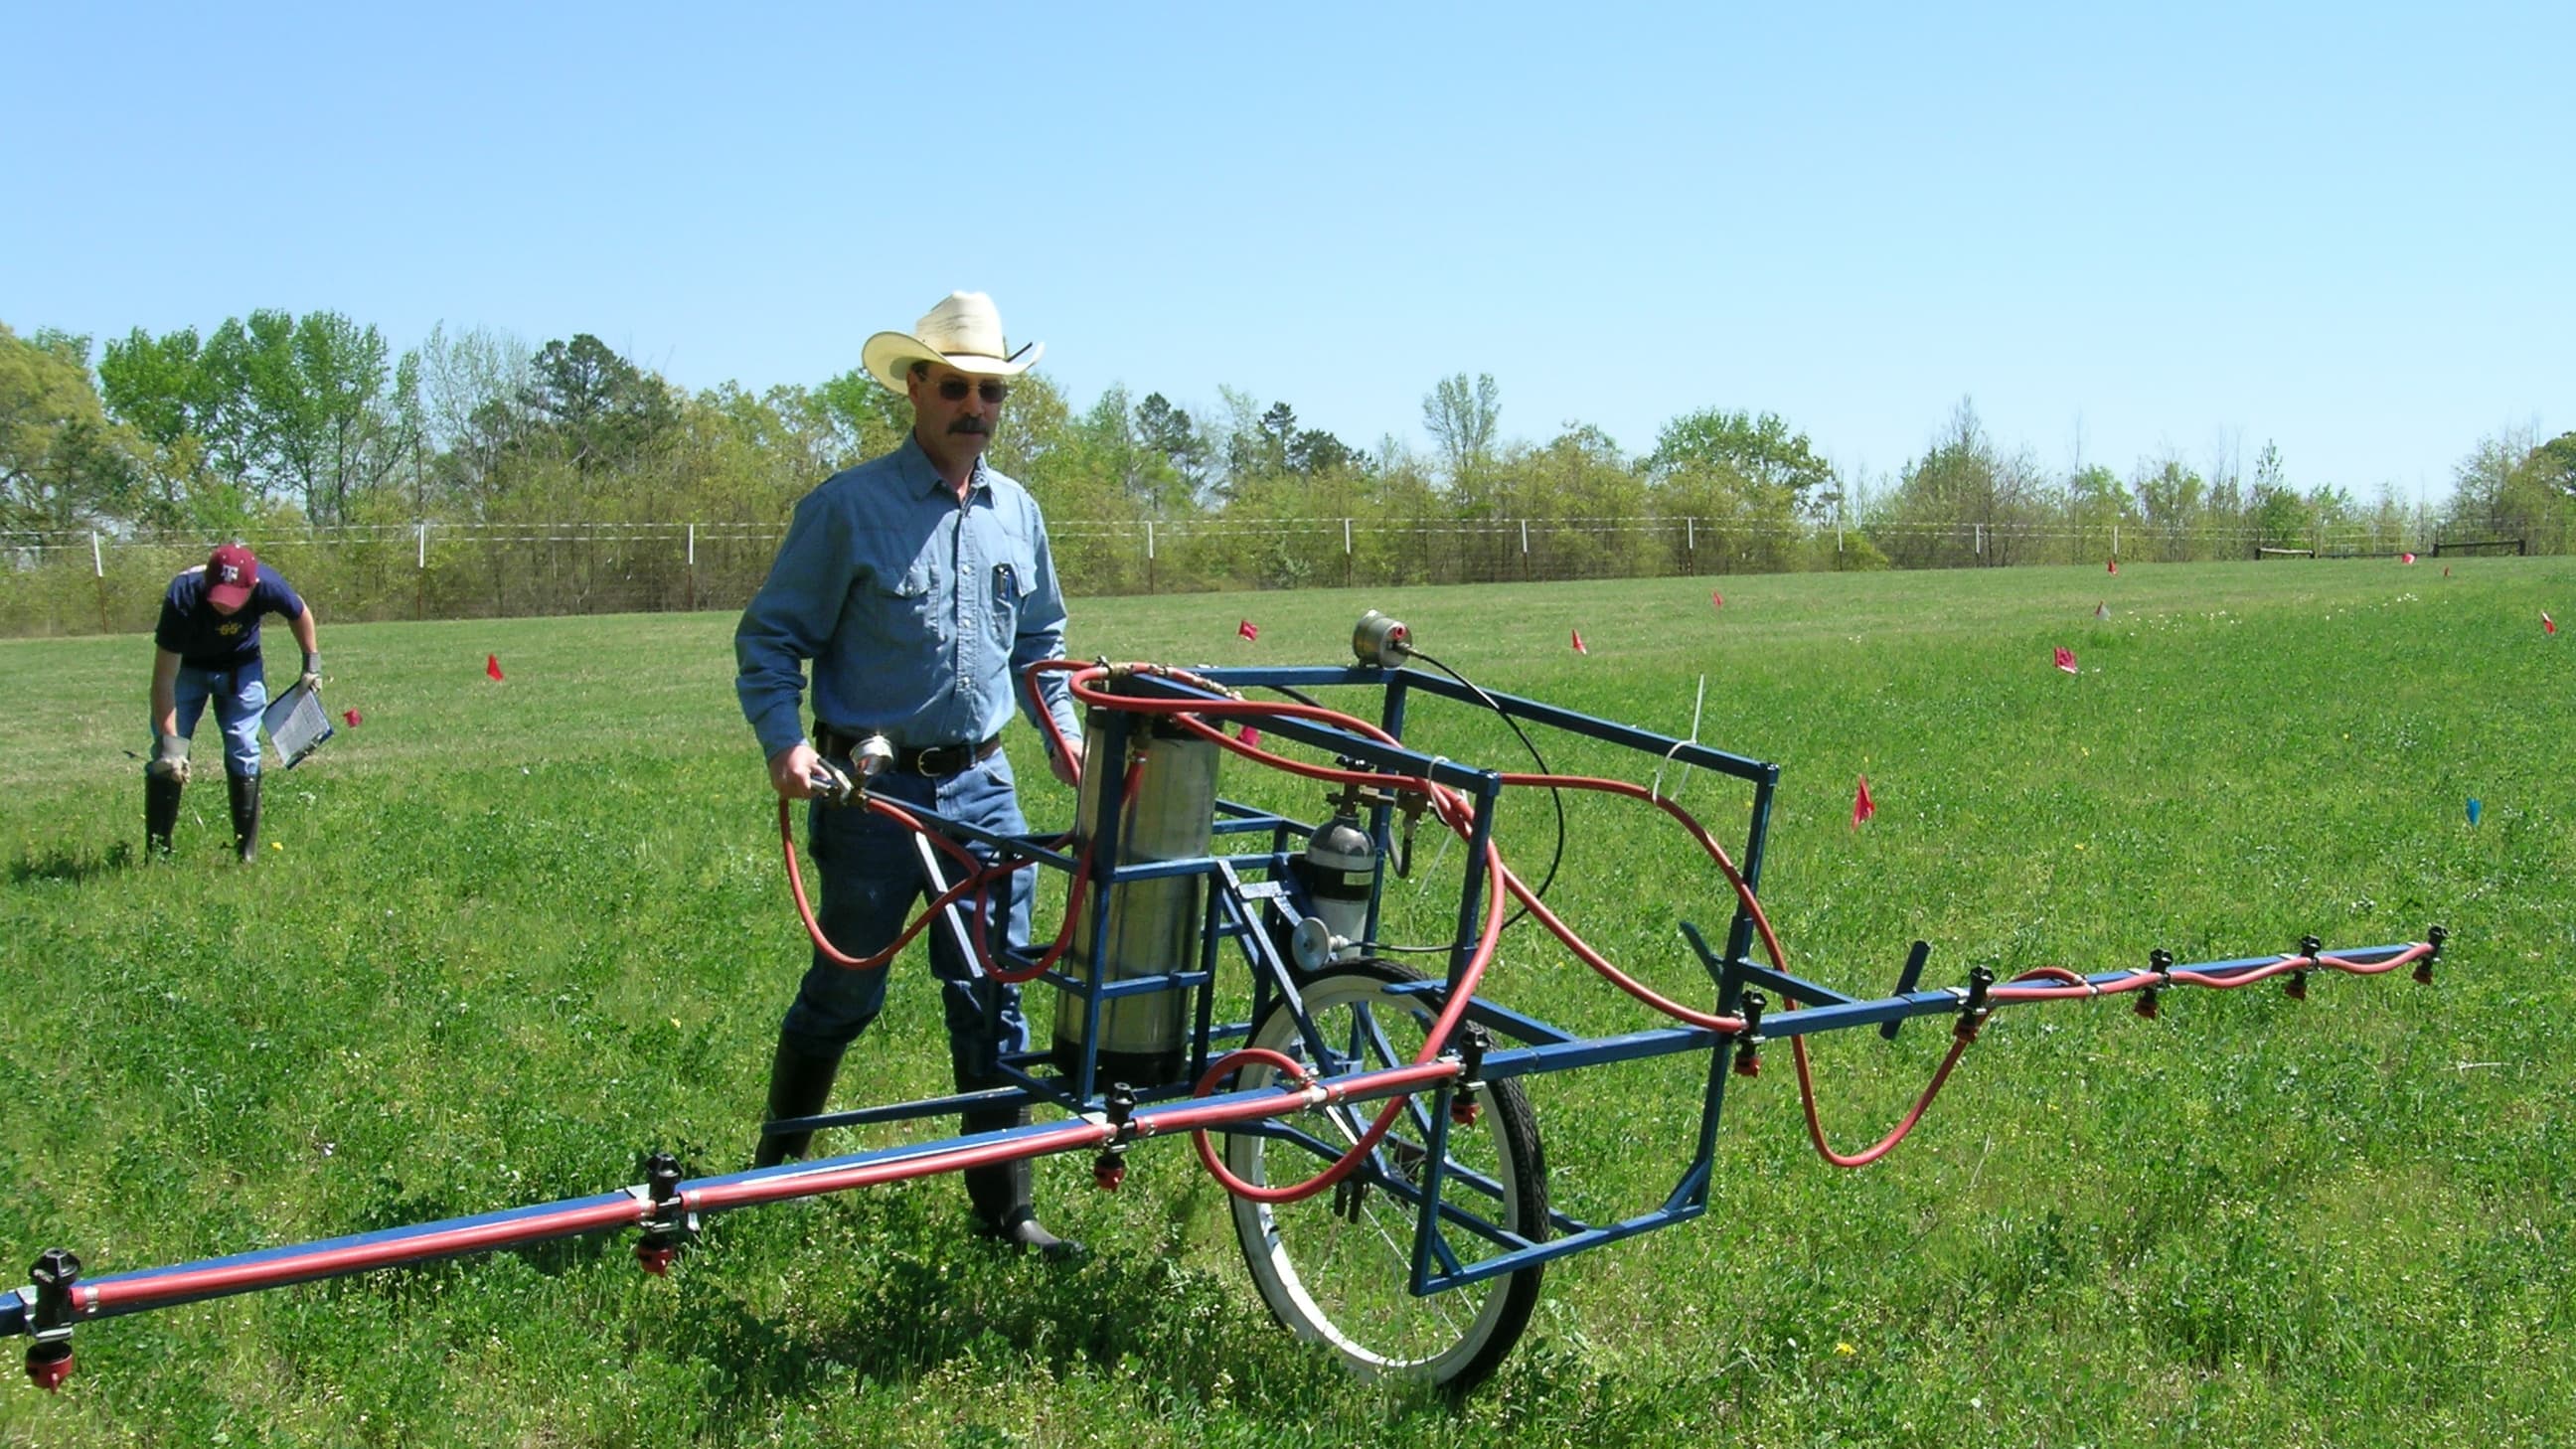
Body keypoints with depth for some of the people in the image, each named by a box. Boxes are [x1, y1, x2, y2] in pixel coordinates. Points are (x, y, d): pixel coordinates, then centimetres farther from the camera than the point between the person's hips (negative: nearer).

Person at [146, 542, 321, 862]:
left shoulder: (268, 587, -32)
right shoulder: (183, 598, -38)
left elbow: (300, 614, -5)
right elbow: (164, 678, -33)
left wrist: (312, 662, 0)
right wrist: (170, 740, -38)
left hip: (241, 667, 1)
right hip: (186, 666, -1)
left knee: (244, 753, -4)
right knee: (166, 758, -7)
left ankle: (247, 855, 3)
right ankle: (157, 854, 1)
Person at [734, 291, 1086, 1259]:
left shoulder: (1017, 513, 10)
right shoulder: (850, 507, -7)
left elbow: (1041, 643, 22)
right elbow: (769, 637, -4)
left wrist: (1063, 730, 8)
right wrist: (784, 740, -18)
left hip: (982, 786, 4)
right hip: (874, 790, -4)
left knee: (993, 1000, 5)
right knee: (844, 995, 8)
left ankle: (1004, 1206, 14)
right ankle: (774, 1172, 31)